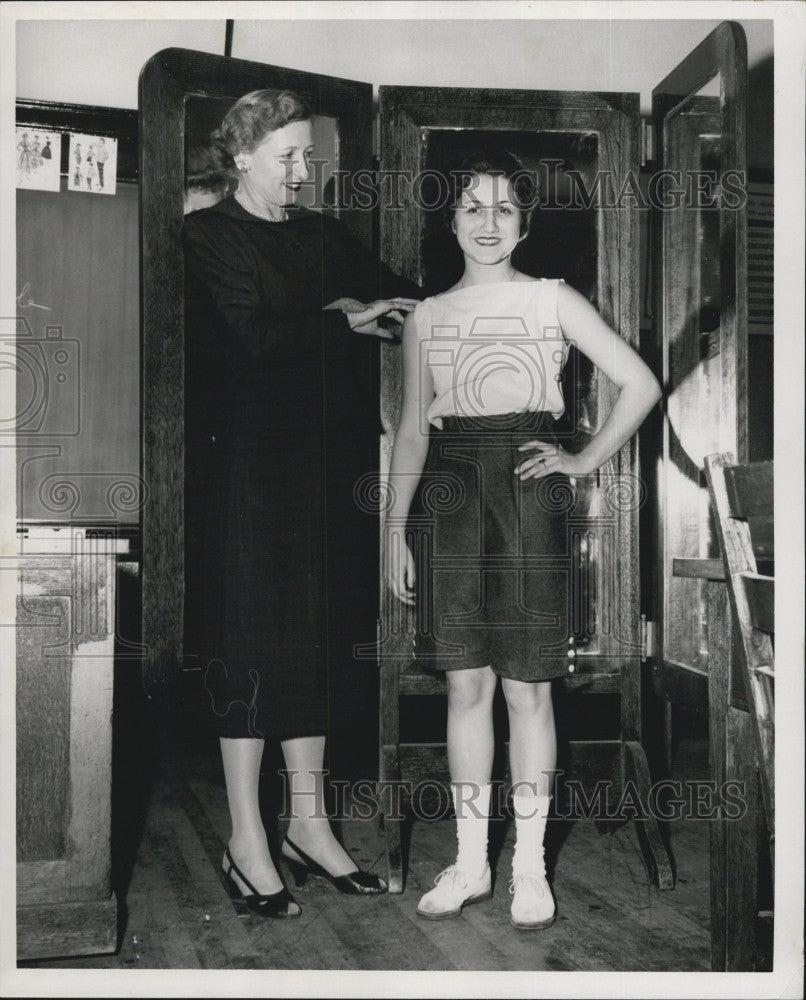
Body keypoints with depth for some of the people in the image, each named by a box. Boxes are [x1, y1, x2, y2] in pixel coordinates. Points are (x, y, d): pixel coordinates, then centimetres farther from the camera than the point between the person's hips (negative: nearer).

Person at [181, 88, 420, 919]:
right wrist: (346, 322, -12)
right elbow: (257, 334, -15)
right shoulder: (207, 235, -1)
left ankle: (308, 825, 19)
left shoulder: (321, 236, 17)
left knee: (313, 640, 8)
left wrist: (360, 306, -7)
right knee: (248, 643, -3)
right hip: (241, 463, -6)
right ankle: (246, 842, 7)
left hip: (315, 464, 6)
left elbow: (396, 296, 13)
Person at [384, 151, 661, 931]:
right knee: (465, 684, 5)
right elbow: (412, 429, 13)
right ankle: (469, 863, 17)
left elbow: (641, 384, 5)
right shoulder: (426, 317, 13)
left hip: (526, 491, -2)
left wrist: (583, 461, -1)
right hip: (450, 493, 2)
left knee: (527, 687, 1)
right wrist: (394, 528, 8)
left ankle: (529, 867, 14)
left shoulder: (553, 300, 5)